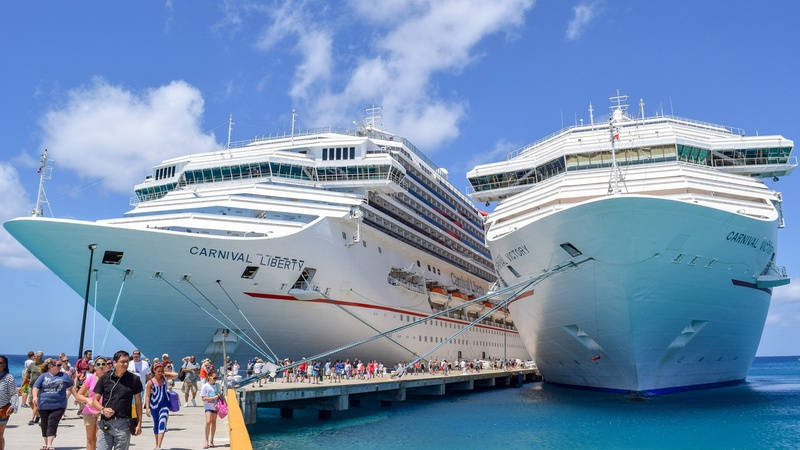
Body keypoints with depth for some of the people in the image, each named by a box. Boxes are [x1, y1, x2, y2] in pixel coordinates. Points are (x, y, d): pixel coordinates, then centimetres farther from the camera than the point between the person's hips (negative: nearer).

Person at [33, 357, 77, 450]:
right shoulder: (44, 376, 5)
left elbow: (71, 387, 14)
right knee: (45, 425, 13)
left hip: (58, 406, -1)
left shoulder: (64, 376, 6)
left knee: (52, 425, -11)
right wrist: (35, 396, -16)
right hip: (44, 406, 2)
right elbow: (35, 387, 2)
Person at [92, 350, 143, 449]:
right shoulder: (104, 378, 4)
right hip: (106, 424, 1)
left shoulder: (134, 379, 2)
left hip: (123, 424, -1)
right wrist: (103, 409, -13)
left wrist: (139, 423, 2)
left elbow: (138, 402, 6)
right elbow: (95, 401, 8)